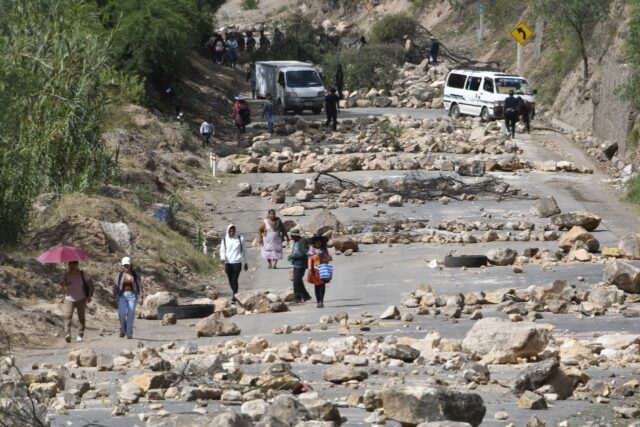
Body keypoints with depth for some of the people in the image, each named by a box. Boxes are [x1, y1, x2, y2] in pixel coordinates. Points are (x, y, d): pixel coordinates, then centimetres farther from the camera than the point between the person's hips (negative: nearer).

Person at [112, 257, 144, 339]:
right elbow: (116, 287, 8)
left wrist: (141, 297, -8)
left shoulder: (135, 275, 1)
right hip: (123, 295, 1)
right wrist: (114, 297, 1)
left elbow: (140, 286, 0)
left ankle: (129, 333, 1)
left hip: (132, 295, -1)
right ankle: (123, 330, 13)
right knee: (121, 314, -11)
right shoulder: (120, 275, 6)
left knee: (130, 314, -7)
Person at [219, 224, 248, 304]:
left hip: (237, 262, -3)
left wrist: (245, 263, 14)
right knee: (230, 281, 11)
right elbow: (222, 250, 4)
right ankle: (235, 294, 33)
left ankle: (234, 298, -12)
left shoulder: (240, 239, 3)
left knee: (234, 280, -13)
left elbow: (243, 251, 11)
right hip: (228, 263, 3)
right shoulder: (225, 240, 6)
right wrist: (222, 258, -18)